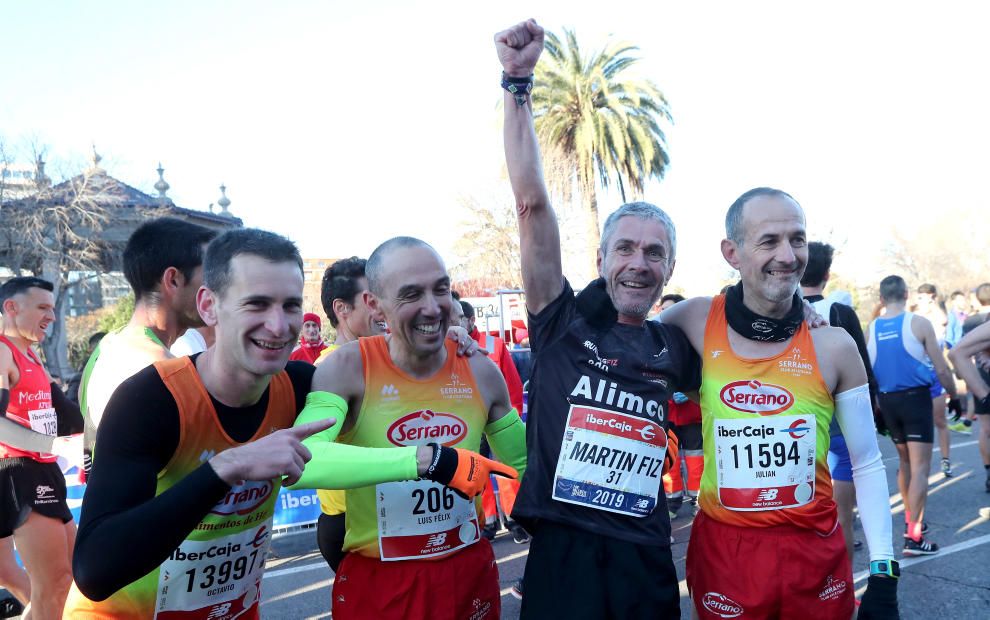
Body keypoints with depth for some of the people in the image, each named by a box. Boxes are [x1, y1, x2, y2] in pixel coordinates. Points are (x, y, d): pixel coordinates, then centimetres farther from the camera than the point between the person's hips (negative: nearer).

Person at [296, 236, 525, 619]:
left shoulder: (480, 371, -4)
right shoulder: (348, 368, -15)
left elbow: (522, 464, 10)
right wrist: (433, 459, -37)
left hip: (470, 571, 3)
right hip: (376, 582, -3)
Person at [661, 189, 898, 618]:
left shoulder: (833, 345, -8)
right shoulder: (698, 323, -9)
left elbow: (867, 464, 1)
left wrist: (883, 574, -2)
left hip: (817, 551, 1)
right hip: (723, 551, 0)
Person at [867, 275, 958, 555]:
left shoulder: (871, 330, 3)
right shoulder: (919, 323, -8)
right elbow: (942, 369, -7)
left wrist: (876, 407, 18)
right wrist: (955, 396, 8)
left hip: (886, 401, 5)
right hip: (916, 397, -4)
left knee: (905, 462, 21)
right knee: (920, 467, -3)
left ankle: (911, 519, 33)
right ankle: (913, 537, -7)